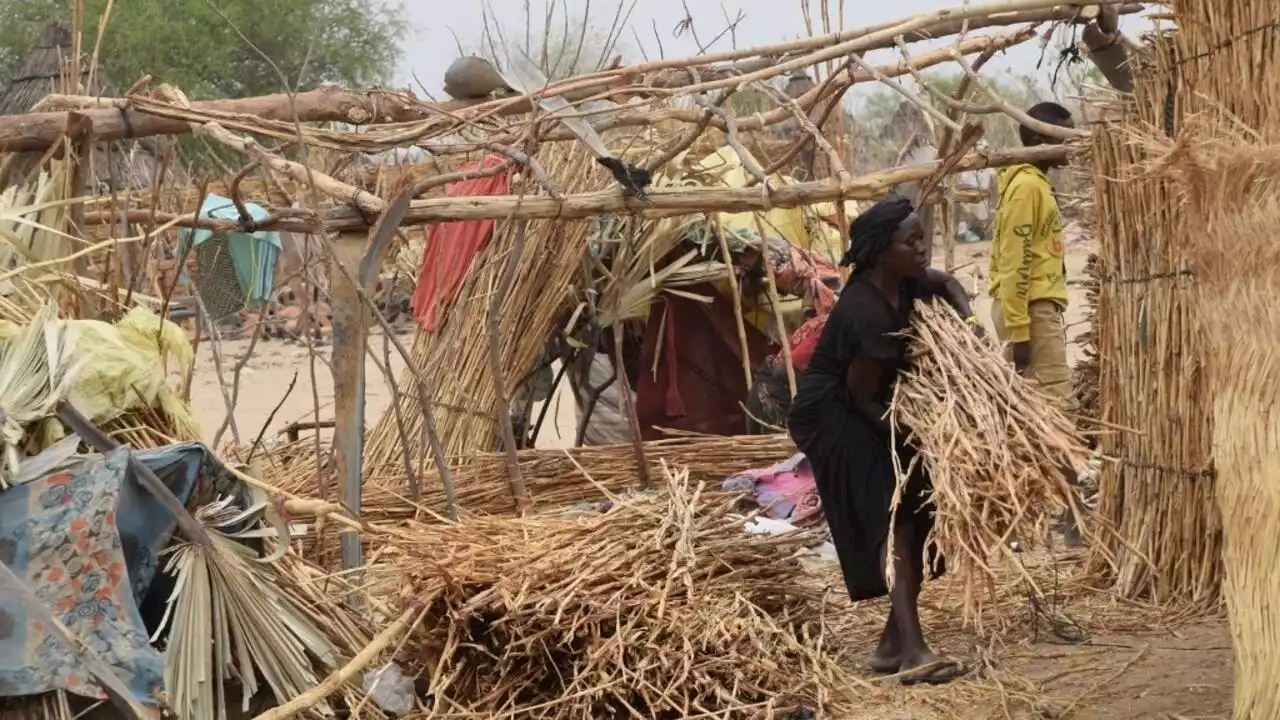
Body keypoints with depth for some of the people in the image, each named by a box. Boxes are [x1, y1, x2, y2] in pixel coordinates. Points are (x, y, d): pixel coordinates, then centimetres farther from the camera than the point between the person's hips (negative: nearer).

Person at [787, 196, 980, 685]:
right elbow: (860, 393, -22)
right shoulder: (867, 312, -30)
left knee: (919, 515, 6)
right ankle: (912, 652, -29)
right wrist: (904, 433, -12)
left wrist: (967, 320, -1)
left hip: (865, 412, 10)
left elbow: (945, 284, 18)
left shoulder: (902, 282, -4)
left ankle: (894, 642, 15)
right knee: (891, 518, -20)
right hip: (834, 418, -10)